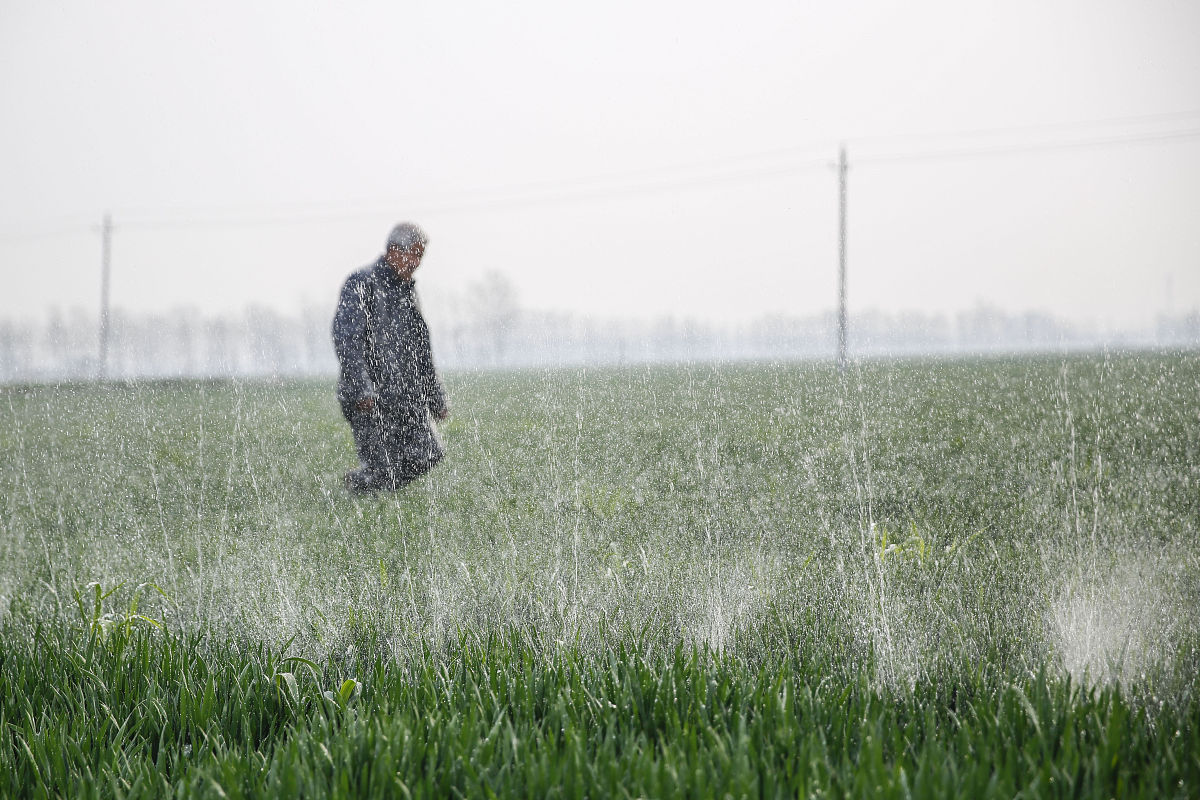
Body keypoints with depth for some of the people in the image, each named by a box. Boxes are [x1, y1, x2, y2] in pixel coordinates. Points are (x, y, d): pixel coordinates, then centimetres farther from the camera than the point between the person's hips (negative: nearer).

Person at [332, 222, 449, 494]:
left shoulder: (407, 289, 18)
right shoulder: (362, 283, -7)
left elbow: (421, 348, 26)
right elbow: (346, 339, -19)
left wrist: (437, 397, 25)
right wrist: (361, 390, -29)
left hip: (405, 395, 7)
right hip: (368, 399, -7)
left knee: (428, 455, -8)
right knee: (382, 470, -11)